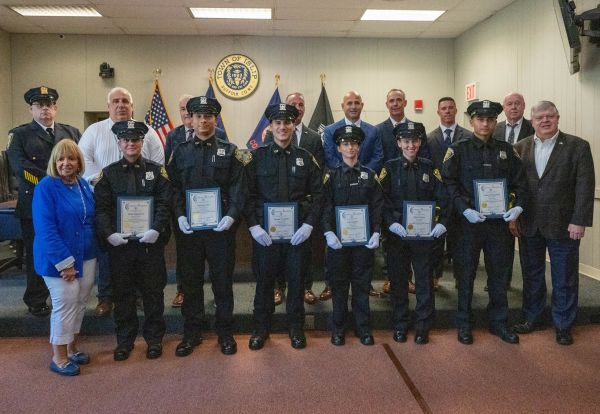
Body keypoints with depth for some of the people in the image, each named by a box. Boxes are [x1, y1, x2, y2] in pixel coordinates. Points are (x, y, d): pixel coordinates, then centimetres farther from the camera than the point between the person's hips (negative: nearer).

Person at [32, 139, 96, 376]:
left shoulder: (83, 185, 7)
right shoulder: (46, 187, -12)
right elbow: (45, 228, -17)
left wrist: (95, 249, 6)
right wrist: (64, 261, -20)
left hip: (85, 255, 6)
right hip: (58, 258, -6)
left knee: (80, 303, 13)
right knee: (65, 303, -2)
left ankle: (72, 348, 30)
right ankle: (59, 358, 15)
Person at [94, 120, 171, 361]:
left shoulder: (156, 170, 4)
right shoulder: (109, 173, 6)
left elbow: (165, 204, -3)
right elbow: (101, 207, 0)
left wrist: (156, 229, -17)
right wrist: (108, 233, -14)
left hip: (150, 242, -1)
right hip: (119, 243, 1)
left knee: (153, 292, 8)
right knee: (122, 293, 10)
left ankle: (154, 339, 23)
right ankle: (124, 340, 25)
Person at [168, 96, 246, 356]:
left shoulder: (229, 151, 4)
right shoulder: (181, 152, 9)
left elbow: (239, 188, -3)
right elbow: (174, 187, 5)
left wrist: (231, 216, -16)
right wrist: (180, 215, -9)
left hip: (221, 227, -1)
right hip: (189, 227, 2)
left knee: (223, 280, 7)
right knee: (191, 281, 10)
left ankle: (225, 332, 22)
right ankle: (191, 332, 24)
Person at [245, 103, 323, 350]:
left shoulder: (305, 158, 5)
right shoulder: (257, 156, 2)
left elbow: (317, 194, 3)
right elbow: (248, 194, -1)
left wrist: (309, 224, -8)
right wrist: (253, 225, -10)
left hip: (298, 231, 1)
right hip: (264, 230, 0)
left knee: (296, 279, 9)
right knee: (264, 279, 8)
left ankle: (296, 327, 26)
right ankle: (261, 327, 25)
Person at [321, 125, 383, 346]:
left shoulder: (370, 175, 7)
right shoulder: (331, 176, 3)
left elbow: (378, 206, 4)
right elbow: (325, 206, -2)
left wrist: (376, 233, -7)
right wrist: (329, 233, -15)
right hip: (338, 239, -1)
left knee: (362, 284, 8)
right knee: (339, 284, 7)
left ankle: (363, 327, 19)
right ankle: (338, 328, 18)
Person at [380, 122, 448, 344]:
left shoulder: (429, 167, 6)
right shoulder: (390, 167, 1)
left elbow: (442, 198, 1)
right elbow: (382, 200, -6)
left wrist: (441, 223, -14)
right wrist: (392, 223, -18)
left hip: (425, 233, 1)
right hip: (397, 233, -1)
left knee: (425, 280, 6)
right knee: (398, 280, 8)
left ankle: (423, 326, 20)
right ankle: (400, 325, 23)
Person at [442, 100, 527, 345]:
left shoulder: (506, 150, 8)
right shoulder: (458, 150, -2)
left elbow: (520, 182, 9)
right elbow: (449, 183, -7)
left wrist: (518, 206, -7)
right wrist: (465, 209, -17)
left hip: (499, 221, 3)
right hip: (469, 221, -3)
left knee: (499, 273, 11)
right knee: (466, 273, 7)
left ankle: (498, 322, 27)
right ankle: (464, 324, 20)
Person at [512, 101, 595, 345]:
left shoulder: (578, 146, -4)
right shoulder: (521, 147, 5)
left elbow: (585, 186, -8)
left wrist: (579, 221, -13)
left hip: (563, 225, -3)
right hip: (529, 225, 3)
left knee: (564, 279, 9)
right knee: (531, 276, 15)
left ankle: (563, 325, 25)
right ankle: (531, 318, 31)